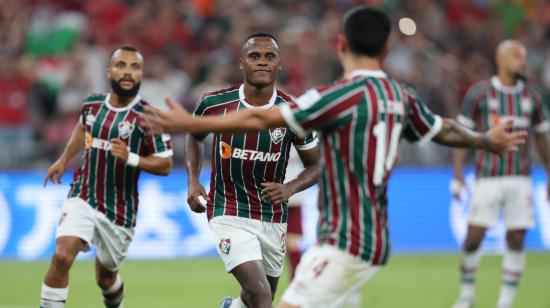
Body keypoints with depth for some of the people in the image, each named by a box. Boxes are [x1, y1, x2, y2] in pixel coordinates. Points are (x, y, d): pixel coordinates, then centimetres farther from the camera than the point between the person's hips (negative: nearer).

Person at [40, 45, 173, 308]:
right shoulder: (91, 104, 1)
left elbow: (165, 165, -11)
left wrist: (130, 158, -25)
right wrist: (63, 161, 21)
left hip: (120, 211, -2)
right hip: (82, 198, 2)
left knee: (106, 277, 15)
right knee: (62, 257, -23)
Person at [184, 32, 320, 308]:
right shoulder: (214, 103, -10)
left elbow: (315, 166, 2)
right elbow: (194, 136, 13)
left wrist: (289, 189, -18)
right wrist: (193, 181, -1)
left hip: (273, 217, 3)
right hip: (229, 213, -3)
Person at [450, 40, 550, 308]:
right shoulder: (479, 93, -2)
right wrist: (457, 175, -5)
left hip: (519, 179, 3)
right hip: (488, 177, -3)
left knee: (516, 240, -1)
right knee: (474, 238, -4)